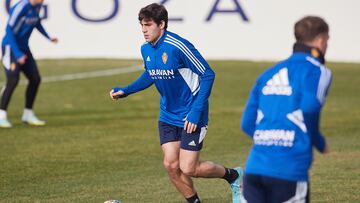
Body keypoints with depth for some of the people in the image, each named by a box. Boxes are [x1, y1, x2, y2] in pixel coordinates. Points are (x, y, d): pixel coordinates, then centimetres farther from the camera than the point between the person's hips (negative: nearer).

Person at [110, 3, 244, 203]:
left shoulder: (178, 46, -23)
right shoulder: (146, 49, 0)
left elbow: (207, 74, -18)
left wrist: (196, 111, -22)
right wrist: (125, 91, 7)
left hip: (191, 117, -7)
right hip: (168, 116, 7)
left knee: (188, 169, -7)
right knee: (171, 165, -1)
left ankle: (233, 175, 18)